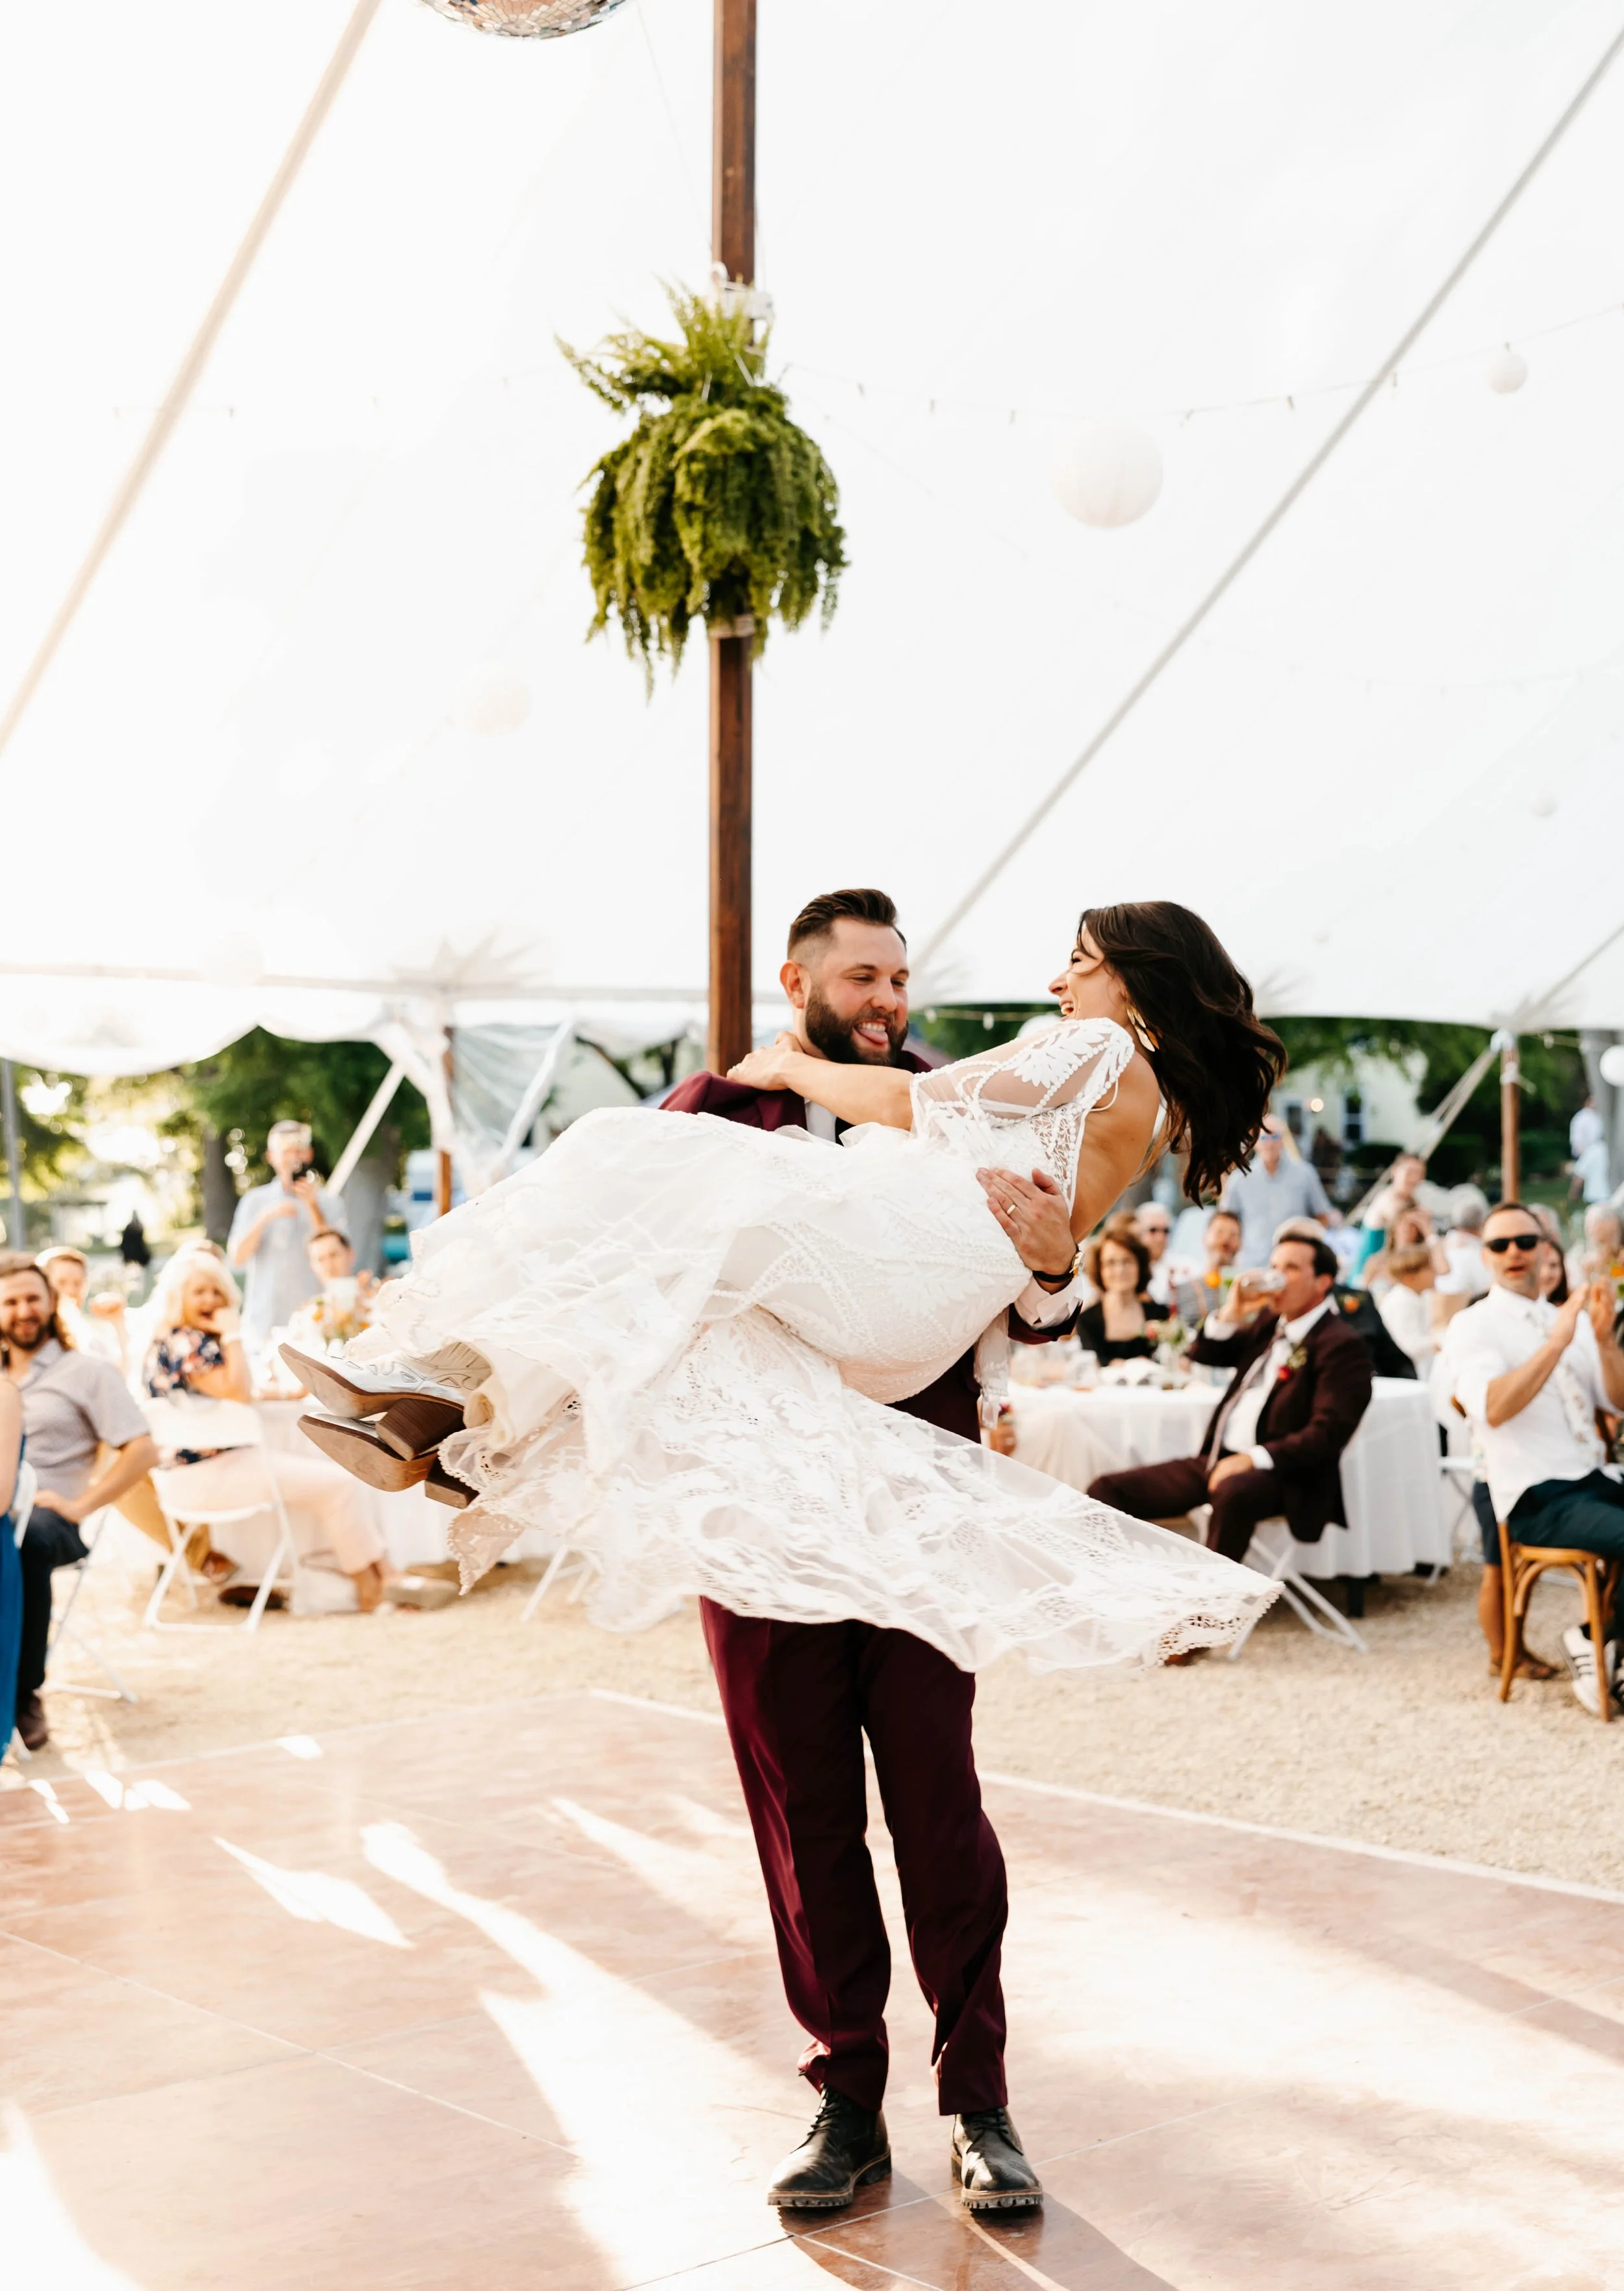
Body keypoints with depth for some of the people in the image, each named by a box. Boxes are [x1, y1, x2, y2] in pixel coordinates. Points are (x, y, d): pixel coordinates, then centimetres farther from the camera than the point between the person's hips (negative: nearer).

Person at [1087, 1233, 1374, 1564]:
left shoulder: (1340, 1346, -8)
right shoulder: (1268, 1322, 17)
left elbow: (1328, 1432, -17)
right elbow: (1204, 1354, 21)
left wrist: (1254, 1458, -27)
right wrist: (1232, 1313, 1)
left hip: (1280, 1474, -8)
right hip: (1217, 1460, 8)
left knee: (1233, 1492, -42)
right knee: (1108, 1491, -4)